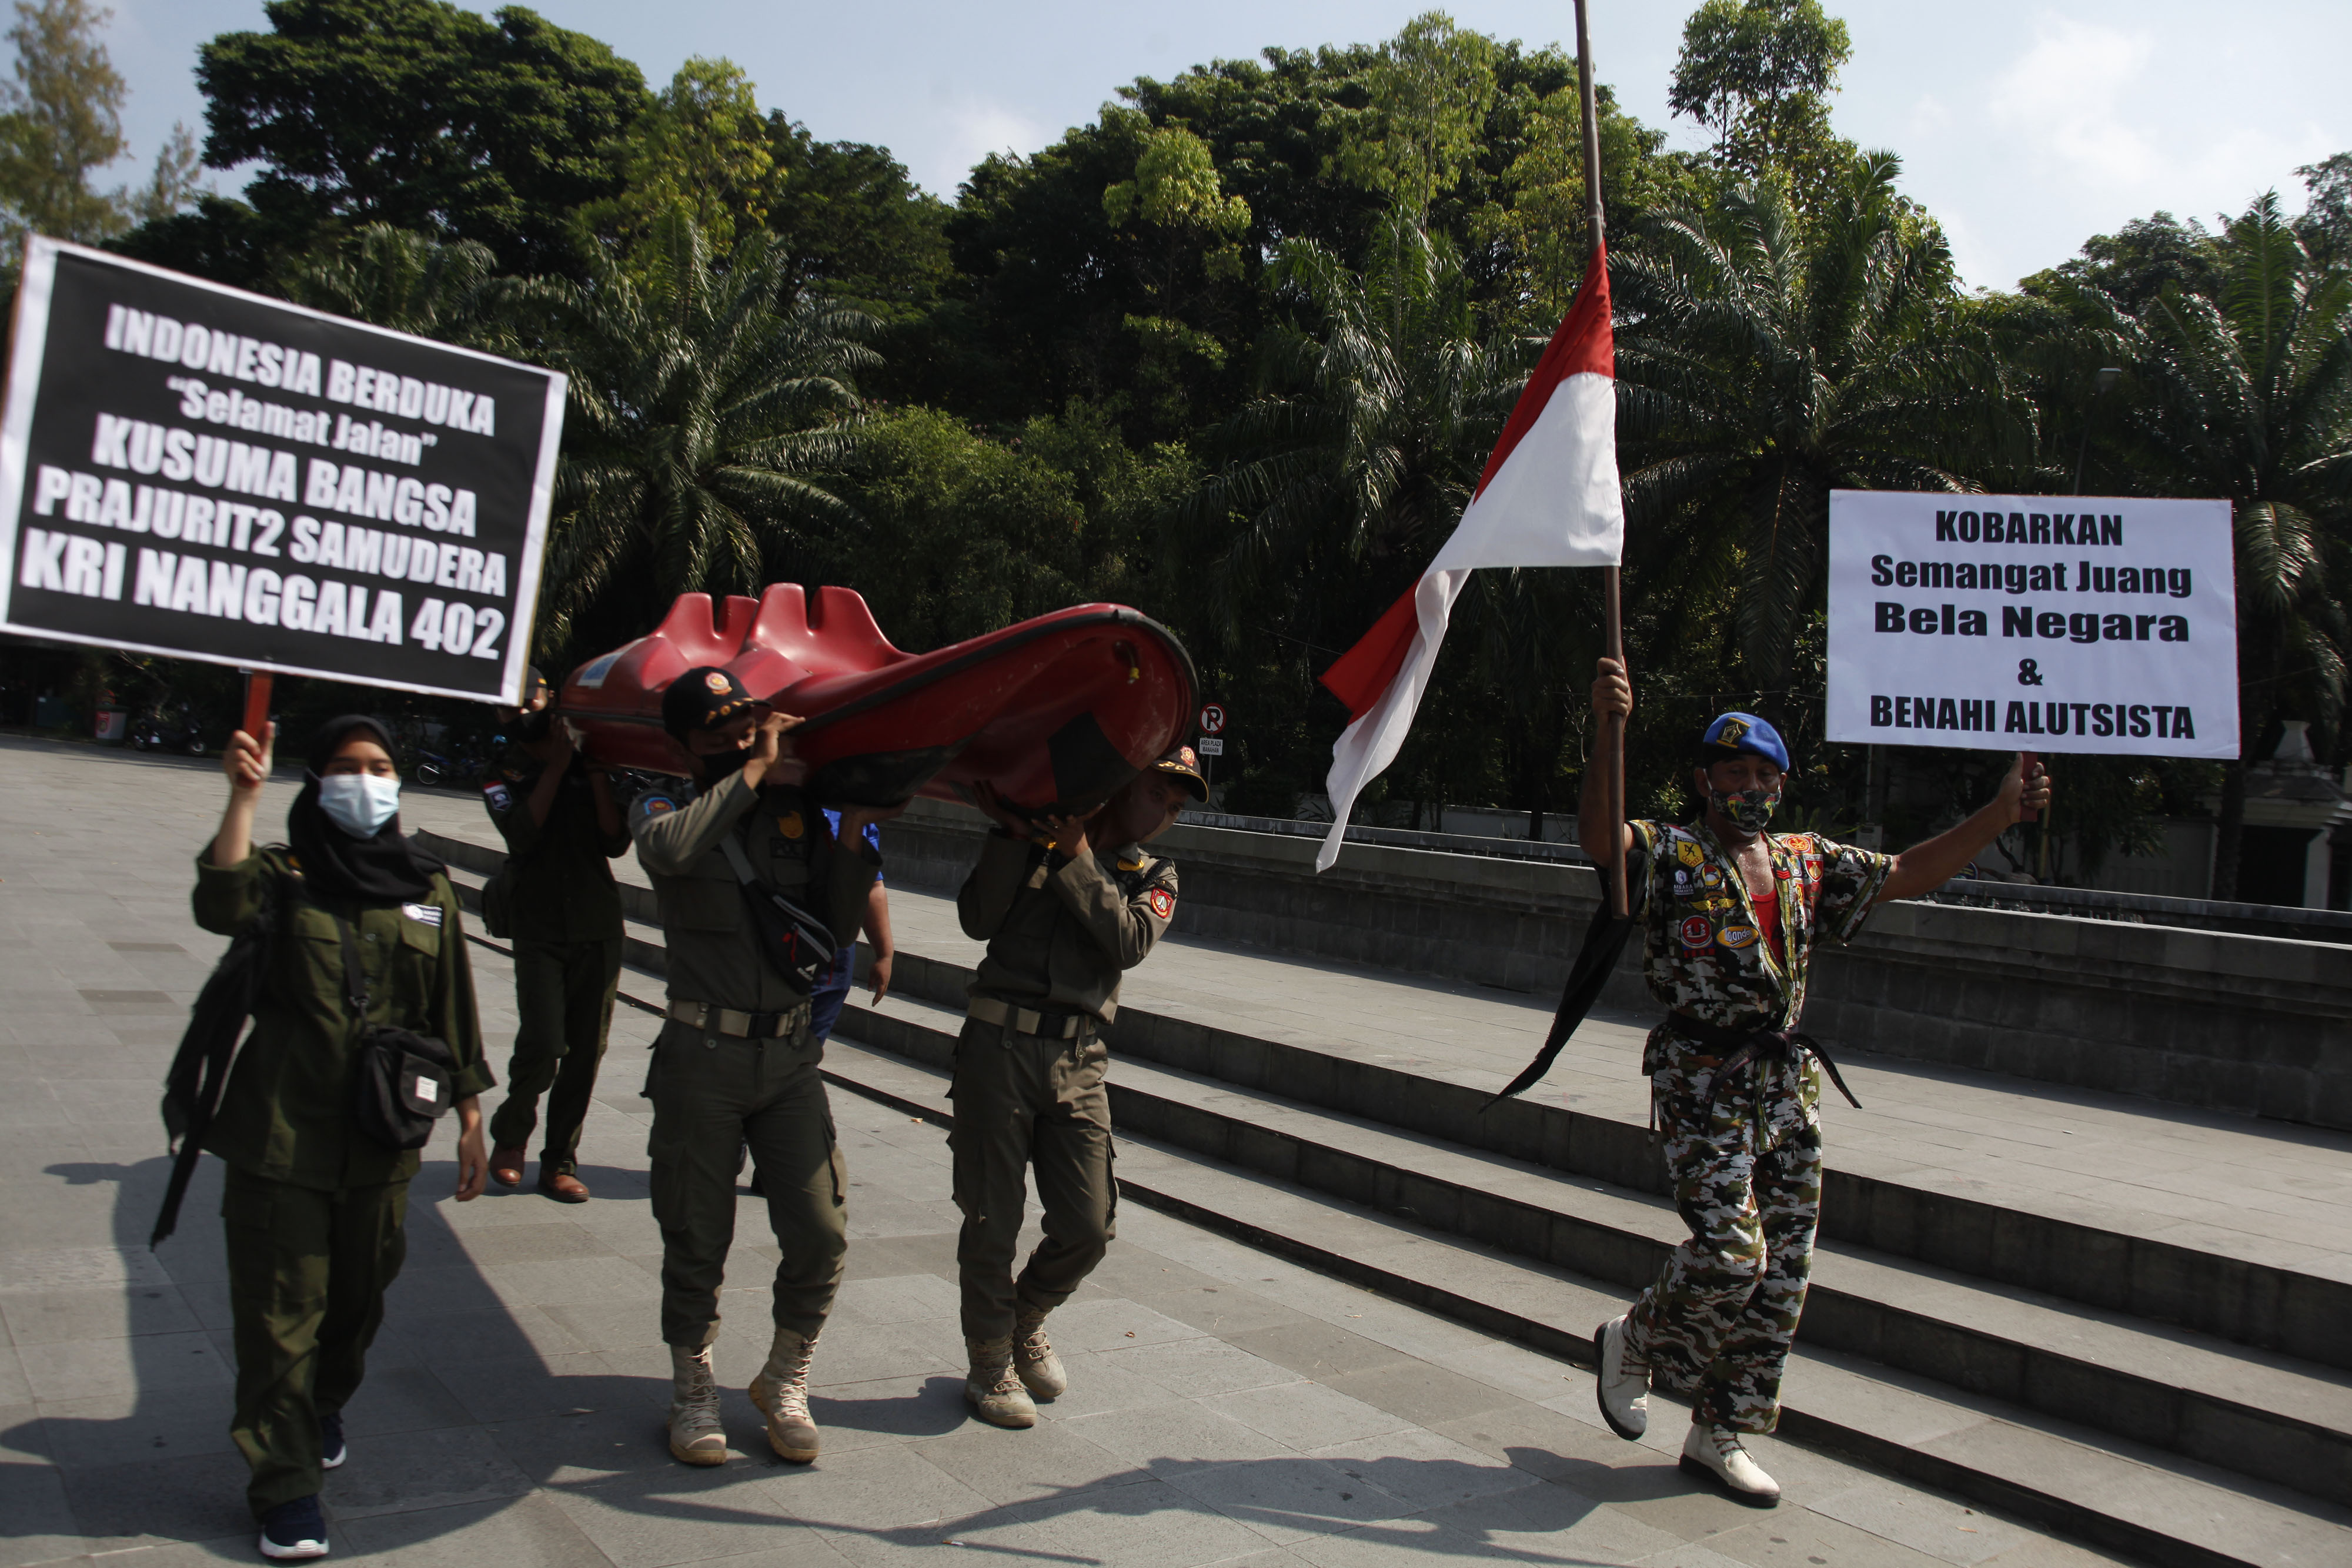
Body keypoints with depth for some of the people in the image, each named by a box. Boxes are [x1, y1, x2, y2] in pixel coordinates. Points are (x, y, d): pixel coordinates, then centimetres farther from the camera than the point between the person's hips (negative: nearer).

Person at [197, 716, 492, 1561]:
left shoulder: (428, 890, 7)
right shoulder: (285, 875, -1)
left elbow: (453, 1012, 10)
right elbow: (221, 906, -25)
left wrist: (470, 1119, 9)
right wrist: (243, 796, -30)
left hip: (381, 1141, 3)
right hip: (282, 1134, -3)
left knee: (359, 1298, 16)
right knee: (281, 1308, 1)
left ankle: (323, 1406, 44)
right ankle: (285, 1483, 13)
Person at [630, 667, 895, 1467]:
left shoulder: (799, 812, 7)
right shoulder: (665, 807, 0)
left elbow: (836, 934, 3)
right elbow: (669, 849, -27)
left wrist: (853, 836, -7)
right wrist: (755, 772, -18)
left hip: (791, 1054, 3)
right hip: (702, 1052, -3)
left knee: (820, 1232, 1)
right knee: (698, 1239, 8)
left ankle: (785, 1380, 24)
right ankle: (693, 1388, 30)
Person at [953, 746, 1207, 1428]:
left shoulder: (1153, 875, 15)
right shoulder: (1035, 837, 7)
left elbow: (1130, 943, -6)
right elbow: (978, 920, -4)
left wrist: (1077, 859, -11)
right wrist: (1011, 833, -10)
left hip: (1079, 1062, 3)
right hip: (999, 1046, -3)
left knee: (1088, 1228, 2)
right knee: (993, 1220, 3)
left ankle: (1026, 1322, 32)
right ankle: (990, 1360, 24)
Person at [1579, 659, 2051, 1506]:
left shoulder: (1808, 863, 14)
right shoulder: (1671, 854, -5)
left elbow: (1909, 874, 20)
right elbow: (1603, 838, -26)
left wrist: (2002, 812, 10)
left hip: (1788, 1085, 7)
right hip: (1703, 1084, -6)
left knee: (1781, 1276, 8)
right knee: (1728, 1256, -15)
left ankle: (1719, 1436, 23)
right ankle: (1631, 1344, 16)